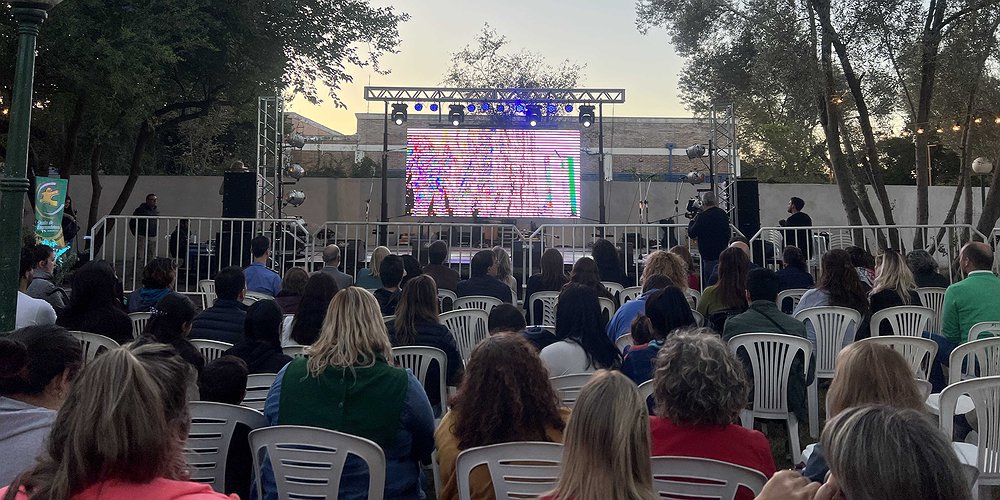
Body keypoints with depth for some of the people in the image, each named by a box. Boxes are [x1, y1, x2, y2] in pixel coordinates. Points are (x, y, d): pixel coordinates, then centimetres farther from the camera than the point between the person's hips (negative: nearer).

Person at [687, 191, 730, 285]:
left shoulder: (703, 216, -17)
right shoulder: (723, 214, 8)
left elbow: (691, 233, -10)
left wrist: (692, 221, 5)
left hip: (709, 255, -8)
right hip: (723, 253, 8)